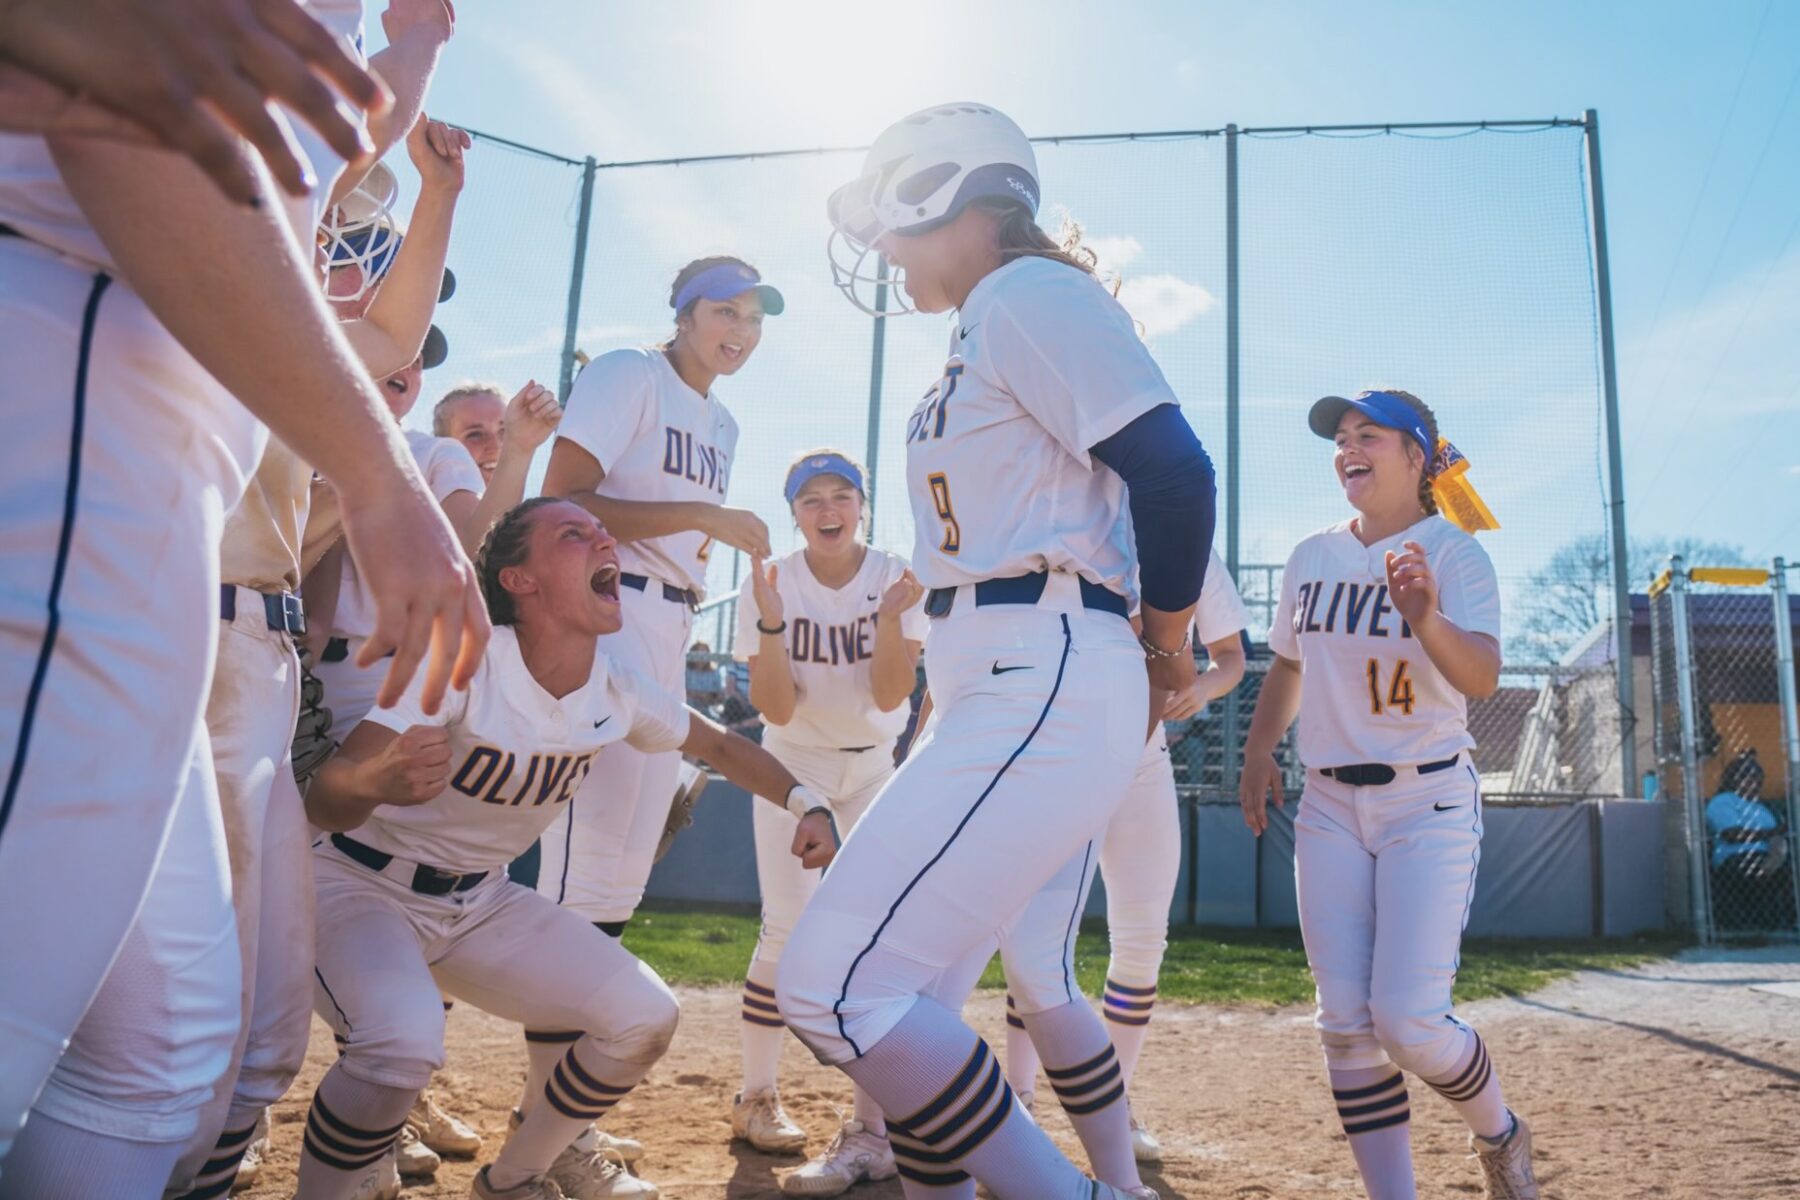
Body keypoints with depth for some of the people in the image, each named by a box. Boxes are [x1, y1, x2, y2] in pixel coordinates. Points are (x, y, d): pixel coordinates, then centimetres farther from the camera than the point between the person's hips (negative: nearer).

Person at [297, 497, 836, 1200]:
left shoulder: (620, 694, -9)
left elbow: (719, 745, 9)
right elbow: (321, 802, -33)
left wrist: (804, 803, -5)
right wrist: (377, 780, -56)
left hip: (481, 902, 6)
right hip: (363, 885, -5)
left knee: (644, 1018, -7)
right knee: (404, 1043, -35)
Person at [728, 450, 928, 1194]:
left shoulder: (896, 578, -10)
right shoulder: (770, 585, -11)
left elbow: (890, 695, -18)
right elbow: (777, 710, -17)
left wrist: (891, 614, -32)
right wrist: (772, 624, -30)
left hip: (875, 768, 1)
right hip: (793, 767, 0)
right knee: (789, 930, -8)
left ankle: (872, 1132, -7)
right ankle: (756, 1097, 15)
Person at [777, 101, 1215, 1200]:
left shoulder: (1030, 294, -6)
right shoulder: (982, 335, 23)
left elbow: (1172, 469, -16)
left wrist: (1167, 644, -4)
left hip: (1047, 689, -10)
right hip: (1003, 695, 10)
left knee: (835, 985, -15)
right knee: (894, 981, 13)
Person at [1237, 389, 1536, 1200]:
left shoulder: (1453, 553, -7)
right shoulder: (1312, 557, 7)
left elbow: (1483, 679, -22)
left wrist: (1429, 622, -40)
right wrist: (1258, 755, 12)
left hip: (1429, 803, -4)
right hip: (1329, 806, 5)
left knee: (1409, 1022, -12)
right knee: (1346, 1025, 0)